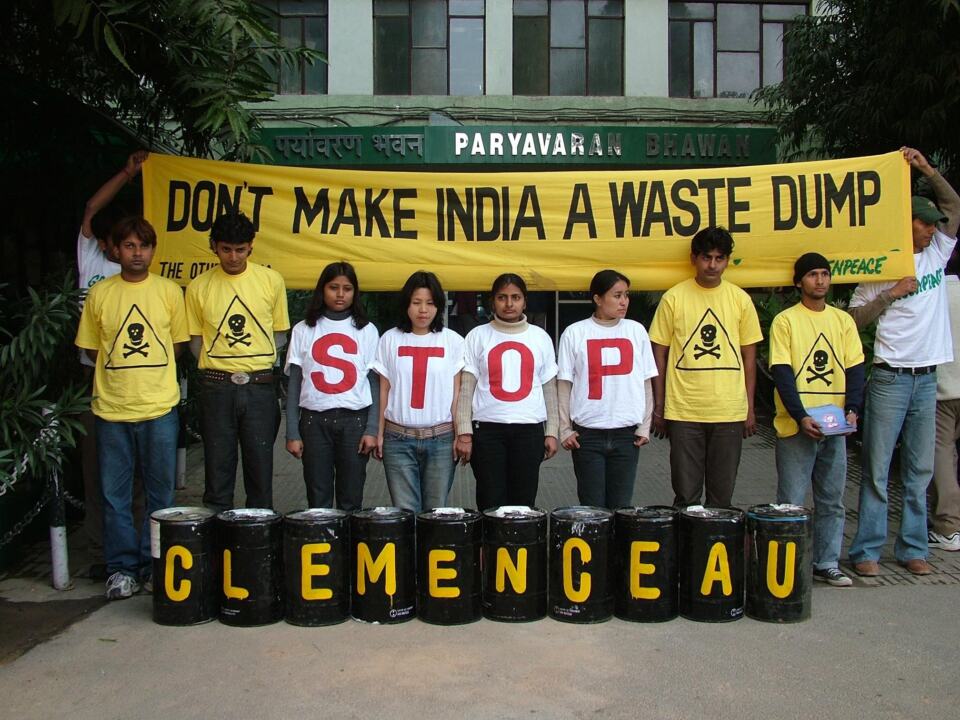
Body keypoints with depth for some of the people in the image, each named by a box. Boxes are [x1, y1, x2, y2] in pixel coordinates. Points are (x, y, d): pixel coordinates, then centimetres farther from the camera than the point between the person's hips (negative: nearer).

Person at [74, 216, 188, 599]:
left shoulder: (169, 291, 3)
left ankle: (155, 564, 19)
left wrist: (149, 369, 5)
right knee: (114, 493, 5)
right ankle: (121, 567, 17)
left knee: (161, 492, 6)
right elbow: (91, 348, 11)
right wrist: (121, 371, 5)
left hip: (159, 408, 0)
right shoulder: (99, 294, 4)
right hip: (112, 409, 1)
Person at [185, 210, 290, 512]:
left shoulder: (271, 280, 1)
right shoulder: (199, 287, 2)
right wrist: (218, 368, -1)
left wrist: (256, 364, -2)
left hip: (260, 385, 0)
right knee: (217, 470, 6)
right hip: (216, 386, 0)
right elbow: (195, 339, 11)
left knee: (260, 468, 6)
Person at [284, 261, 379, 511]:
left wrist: (372, 429, -5)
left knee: (351, 500, 2)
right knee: (318, 500, 2)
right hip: (314, 422, 1)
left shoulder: (367, 330, 6)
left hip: (355, 420, 0)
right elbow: (294, 385, 6)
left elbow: (375, 383, 4)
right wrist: (292, 433, 0)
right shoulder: (303, 330, 7)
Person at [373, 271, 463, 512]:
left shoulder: (453, 341, 3)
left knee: (436, 509, 4)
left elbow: (456, 393, 4)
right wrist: (379, 433, 3)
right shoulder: (390, 339, 5)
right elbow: (384, 390, 7)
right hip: (398, 438, 0)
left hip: (441, 438, 0)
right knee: (405, 510, 0)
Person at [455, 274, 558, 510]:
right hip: (487, 429, -1)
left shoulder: (540, 337, 9)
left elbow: (549, 388, 12)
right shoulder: (478, 336, 4)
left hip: (530, 429, 1)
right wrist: (464, 433, -6)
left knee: (523, 503, 4)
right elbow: (466, 387, 2)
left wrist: (551, 432, 5)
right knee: (490, 504, 1)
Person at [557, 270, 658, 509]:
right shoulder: (575, 333, -1)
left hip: (627, 434, 2)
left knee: (621, 506, 6)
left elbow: (646, 383, 9)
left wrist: (645, 427, 4)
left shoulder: (636, 331, 5)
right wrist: (565, 429, -2)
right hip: (587, 434, -2)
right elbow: (564, 384, 2)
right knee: (592, 507, 3)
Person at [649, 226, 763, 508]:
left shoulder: (740, 299, 4)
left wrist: (749, 408, 5)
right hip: (683, 413, -1)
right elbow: (659, 355, 3)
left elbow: (749, 356, 9)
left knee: (722, 495, 9)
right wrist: (659, 407, 0)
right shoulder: (674, 298, -1)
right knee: (686, 495, 4)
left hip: (730, 413, 2)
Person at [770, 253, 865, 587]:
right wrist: (801, 417, -18)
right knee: (791, 502, 0)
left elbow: (855, 369, 7)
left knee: (831, 500, 11)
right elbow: (781, 373, -9)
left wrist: (852, 409, -9)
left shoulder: (843, 320, 10)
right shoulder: (785, 320, -3)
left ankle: (827, 564, 21)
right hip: (796, 425, -4)